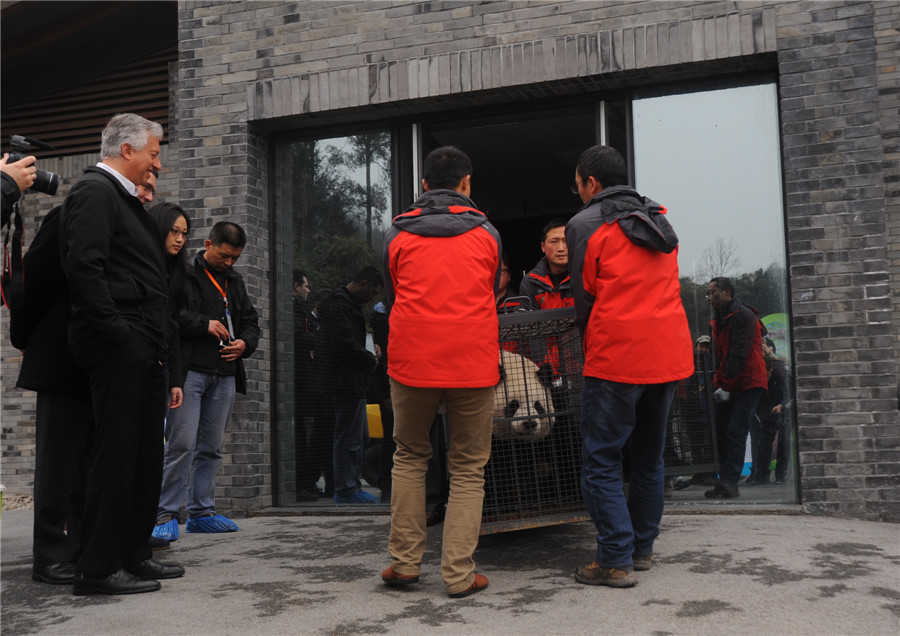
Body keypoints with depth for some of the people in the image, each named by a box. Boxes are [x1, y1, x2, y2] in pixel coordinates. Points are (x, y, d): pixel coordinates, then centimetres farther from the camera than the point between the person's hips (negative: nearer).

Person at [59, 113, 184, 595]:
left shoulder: (123, 198, 23)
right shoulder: (94, 192, -8)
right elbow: (84, 266, -20)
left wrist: (155, 342, 15)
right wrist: (115, 330, -19)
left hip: (142, 350, 10)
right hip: (119, 349, -10)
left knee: (145, 454, 13)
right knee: (115, 455, -5)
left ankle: (133, 555, 23)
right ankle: (97, 569, 3)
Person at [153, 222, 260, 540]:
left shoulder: (235, 281, 21)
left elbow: (250, 320, 26)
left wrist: (245, 343, 5)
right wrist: (204, 323, -15)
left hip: (224, 375, 7)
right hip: (189, 370, -6)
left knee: (211, 448, 10)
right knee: (182, 445, -11)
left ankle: (201, 511, 18)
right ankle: (166, 514, -3)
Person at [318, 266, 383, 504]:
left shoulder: (349, 302, 21)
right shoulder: (338, 303, -14)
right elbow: (345, 342, -23)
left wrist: (369, 355, 10)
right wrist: (371, 360, -10)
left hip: (352, 383, 11)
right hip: (347, 383, -11)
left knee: (360, 438, 15)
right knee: (348, 438, -6)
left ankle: (350, 486, 21)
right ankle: (346, 490, 1)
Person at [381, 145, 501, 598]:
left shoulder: (397, 235, 8)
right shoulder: (487, 234, 8)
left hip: (412, 359, 1)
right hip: (474, 363, -1)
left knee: (409, 457, 17)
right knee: (468, 468, 8)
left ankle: (404, 561, 16)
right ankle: (459, 574, 5)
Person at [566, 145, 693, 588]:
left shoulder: (585, 225, -3)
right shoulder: (660, 220, 16)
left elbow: (584, 298, 0)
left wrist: (590, 348, 15)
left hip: (616, 359, -7)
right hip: (671, 355, 7)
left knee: (600, 462, 1)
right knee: (649, 456, 17)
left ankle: (615, 561, 0)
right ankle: (643, 548, 26)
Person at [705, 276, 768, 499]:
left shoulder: (743, 316, -8)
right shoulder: (717, 321, 19)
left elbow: (739, 354, -15)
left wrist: (725, 386, -18)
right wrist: (717, 384, 8)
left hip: (748, 384, -8)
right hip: (726, 387, 8)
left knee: (735, 432, -15)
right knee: (721, 432, 2)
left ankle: (728, 484, -19)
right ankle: (727, 484, 6)